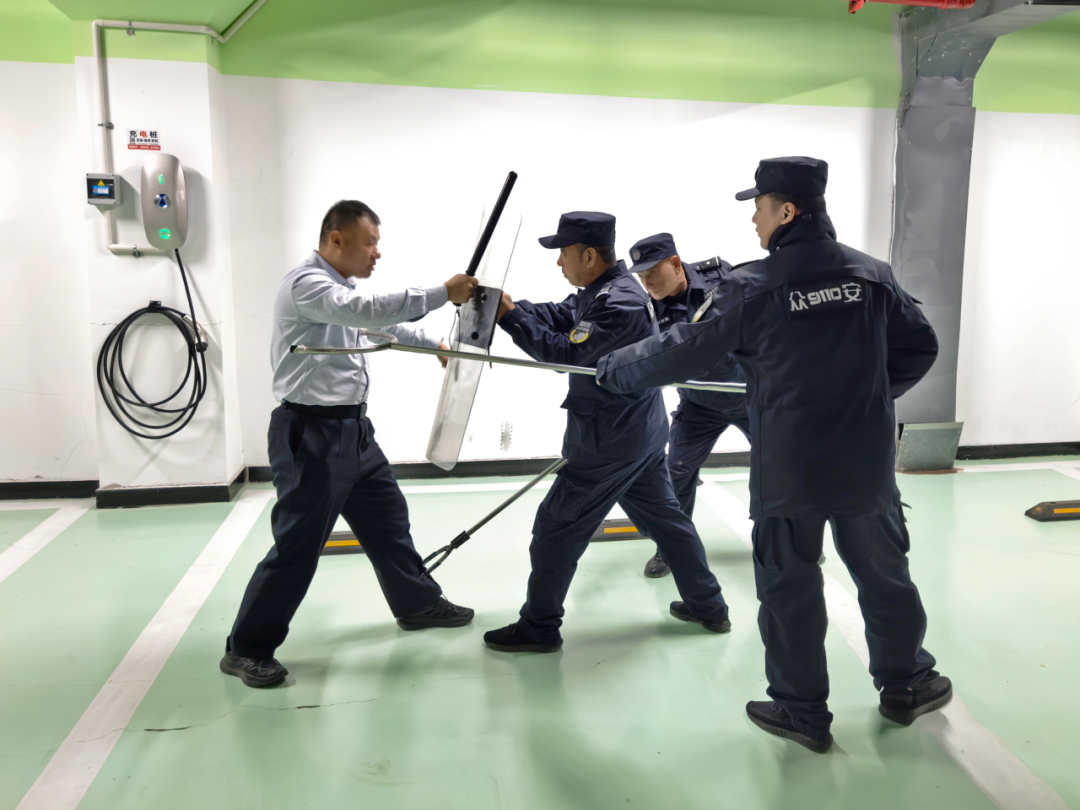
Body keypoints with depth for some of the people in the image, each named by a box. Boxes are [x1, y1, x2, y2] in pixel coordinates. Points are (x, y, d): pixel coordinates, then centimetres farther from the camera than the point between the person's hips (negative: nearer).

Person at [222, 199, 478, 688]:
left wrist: (435, 345, 28)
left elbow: (382, 325, 31)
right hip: (311, 432, -10)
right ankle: (247, 649, 11)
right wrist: (442, 294, -28)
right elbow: (370, 310, -30)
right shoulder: (306, 284, -16)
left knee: (387, 518, 18)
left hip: (352, 428, 10)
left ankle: (417, 603, 36)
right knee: (298, 543, -4)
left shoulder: (343, 289, 15)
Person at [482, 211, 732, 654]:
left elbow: (565, 353, -26)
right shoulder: (602, 290, 9)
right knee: (664, 515, 19)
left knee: (556, 526, 1)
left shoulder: (619, 303, -23)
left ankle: (538, 627, 15)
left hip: (610, 441, -10)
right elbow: (557, 317, 5)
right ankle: (708, 607, 32)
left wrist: (510, 316, -23)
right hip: (642, 431, 10)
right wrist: (509, 304, -10)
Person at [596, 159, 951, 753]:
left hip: (788, 466, -4)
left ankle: (803, 711, 23)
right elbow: (919, 347, 7)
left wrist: (613, 372, 5)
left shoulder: (753, 286, -14)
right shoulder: (871, 273, 0)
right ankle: (905, 685, 39)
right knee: (883, 571, 20)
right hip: (867, 459, 4)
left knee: (789, 585, 10)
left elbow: (683, 353, -9)